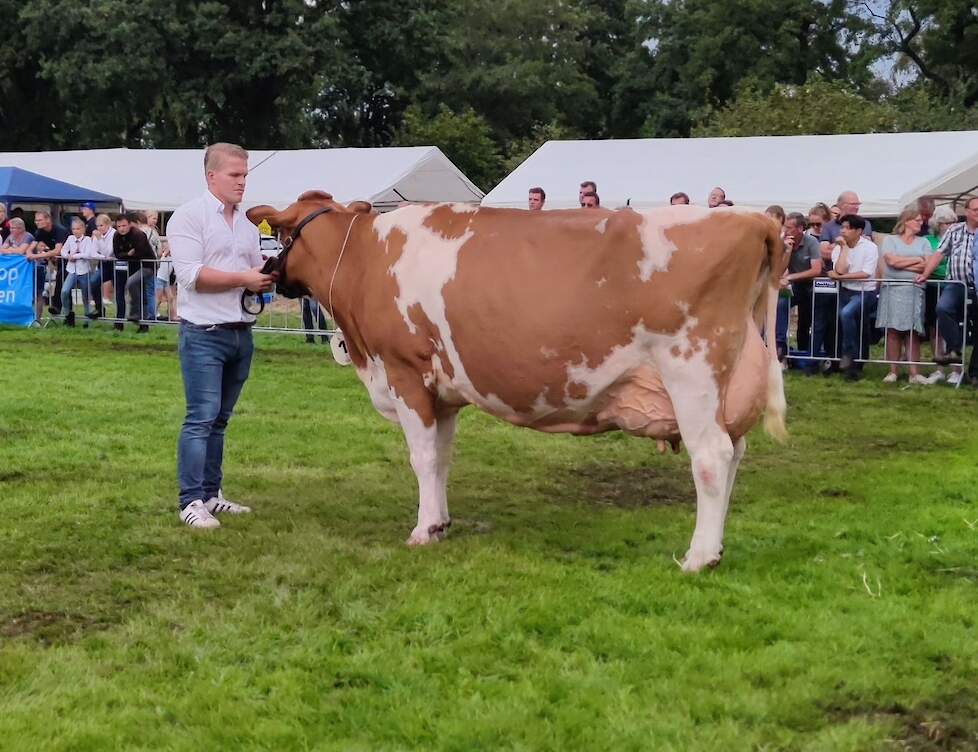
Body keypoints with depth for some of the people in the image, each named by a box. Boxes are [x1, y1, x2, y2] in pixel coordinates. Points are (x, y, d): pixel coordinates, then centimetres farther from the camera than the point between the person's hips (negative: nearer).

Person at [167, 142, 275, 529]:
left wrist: (268, 277, -3)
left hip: (240, 334, 7)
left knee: (219, 419, 12)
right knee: (201, 418, -8)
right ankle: (192, 502, -5)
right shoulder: (189, 216, -6)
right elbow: (191, 274, -16)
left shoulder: (247, 223, 15)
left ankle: (211, 494, 19)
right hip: (203, 335, -7)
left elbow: (257, 272, 19)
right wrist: (243, 279, -16)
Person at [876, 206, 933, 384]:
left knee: (913, 332, -2)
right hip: (893, 289, -2)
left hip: (915, 290, 2)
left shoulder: (923, 242, 15)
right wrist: (917, 259, -2)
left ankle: (914, 372, -2)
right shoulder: (890, 240, 8)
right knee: (893, 331, -5)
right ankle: (892, 371, -1)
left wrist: (901, 264, -6)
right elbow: (892, 261, -10)